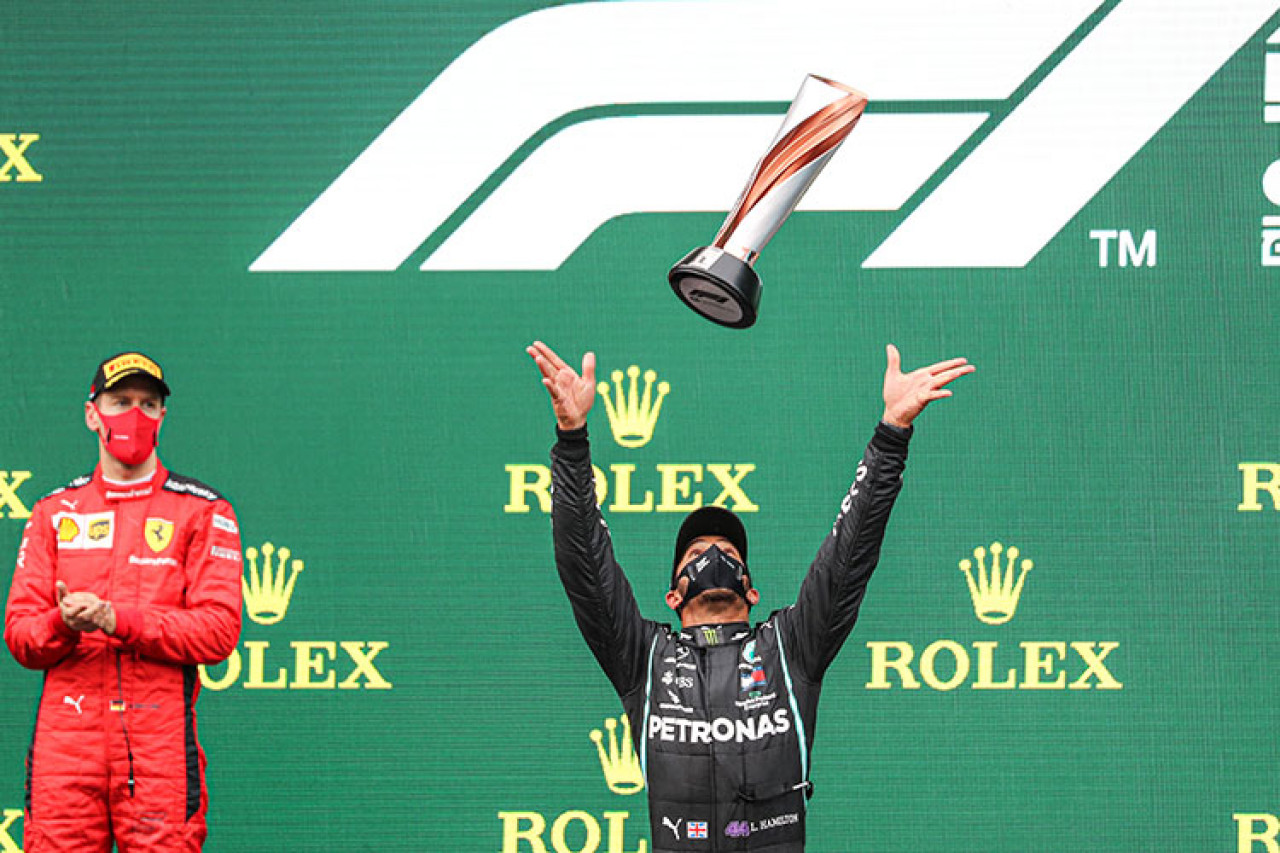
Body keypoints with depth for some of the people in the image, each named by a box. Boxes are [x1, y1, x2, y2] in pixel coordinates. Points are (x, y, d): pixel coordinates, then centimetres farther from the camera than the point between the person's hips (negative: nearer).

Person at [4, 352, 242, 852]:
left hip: (159, 750, -2)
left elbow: (219, 628, -3)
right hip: (63, 749, 2)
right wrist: (64, 623, -12)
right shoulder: (53, 512, 16)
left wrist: (117, 619, -14)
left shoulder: (202, 512, 7)